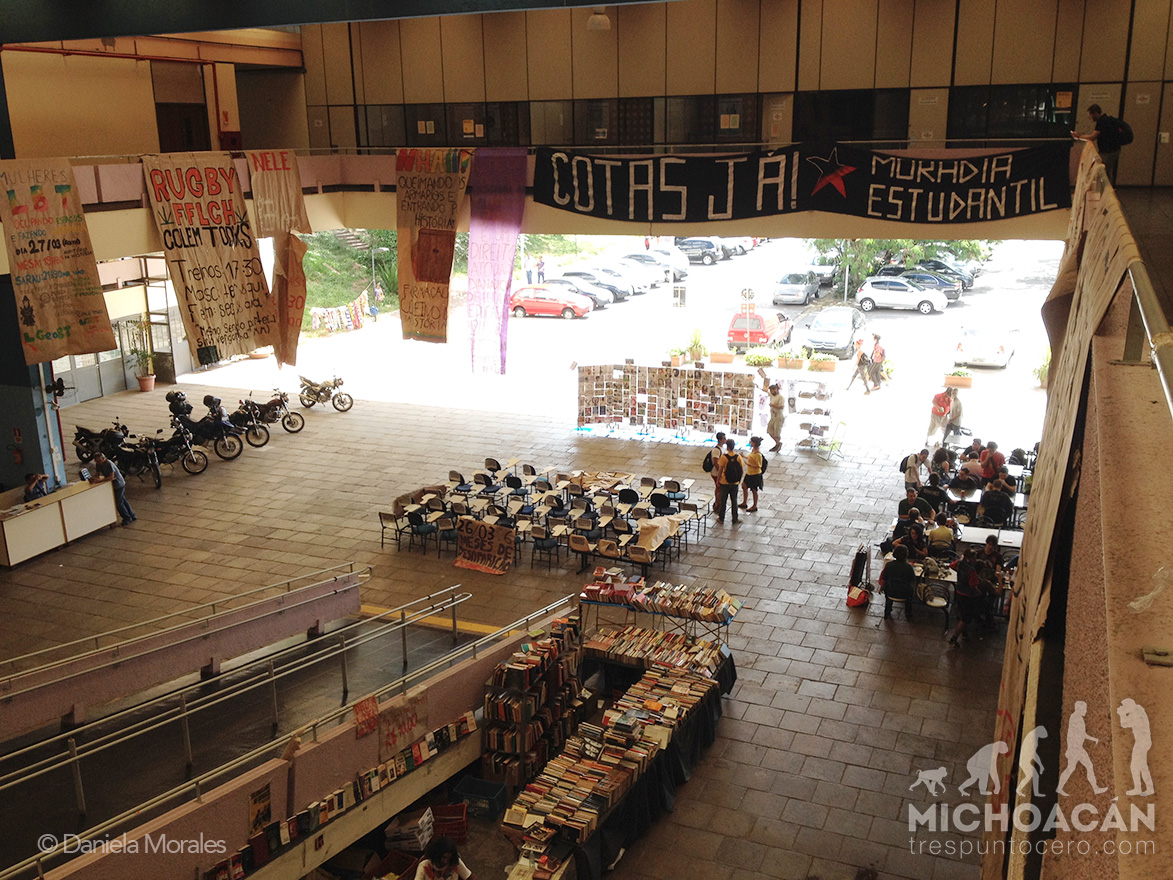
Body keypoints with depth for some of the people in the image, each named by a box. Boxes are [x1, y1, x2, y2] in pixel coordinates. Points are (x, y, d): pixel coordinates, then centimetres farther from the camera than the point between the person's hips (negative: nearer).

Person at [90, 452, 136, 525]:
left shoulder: (109, 464, -29)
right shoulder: (98, 464, -2)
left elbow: (111, 477, -34)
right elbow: (98, 474, 2)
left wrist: (99, 480, -37)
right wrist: (92, 478, -20)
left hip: (119, 484, -9)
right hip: (113, 485, 9)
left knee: (118, 503, -1)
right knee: (123, 500, 19)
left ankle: (127, 518, 15)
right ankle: (132, 516, 31)